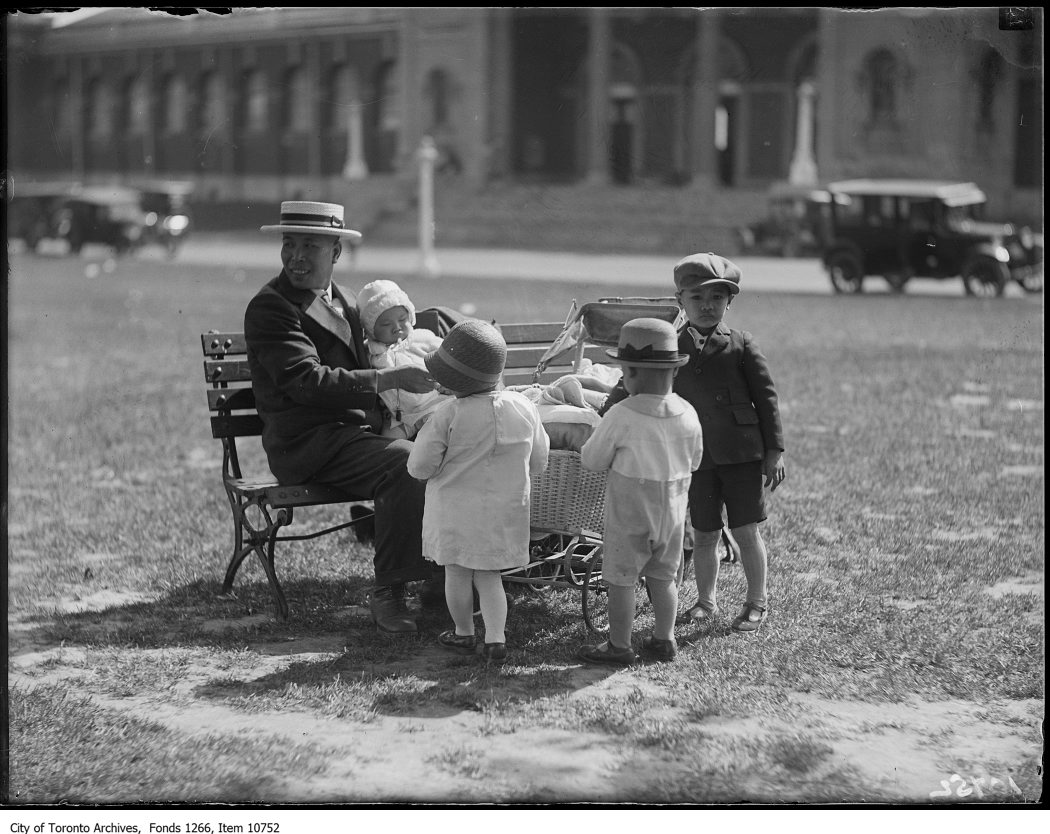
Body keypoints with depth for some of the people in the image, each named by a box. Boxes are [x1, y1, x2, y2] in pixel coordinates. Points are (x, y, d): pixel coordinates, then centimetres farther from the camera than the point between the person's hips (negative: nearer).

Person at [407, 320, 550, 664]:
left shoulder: (449, 416, -19)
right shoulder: (524, 407, -6)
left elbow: (419, 467, -11)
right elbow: (538, 463, 6)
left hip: (457, 511, -4)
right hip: (506, 509, 4)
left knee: (458, 572, 14)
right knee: (489, 575, 15)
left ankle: (464, 634, 29)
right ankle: (495, 638, 5)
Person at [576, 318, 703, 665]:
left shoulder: (621, 417, -20)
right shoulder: (687, 415, -5)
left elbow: (591, 460, -9)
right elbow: (694, 461, 9)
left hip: (629, 512, -5)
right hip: (672, 510, 5)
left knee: (621, 580, 6)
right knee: (663, 577, 18)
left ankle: (619, 645, 13)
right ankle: (663, 639, 27)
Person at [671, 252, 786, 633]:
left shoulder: (741, 345, -2)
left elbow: (766, 398, -2)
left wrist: (774, 451, -5)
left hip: (742, 454, -3)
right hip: (696, 456, 3)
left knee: (746, 531, 2)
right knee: (704, 535, 9)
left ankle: (756, 603, 16)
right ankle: (705, 602, 24)